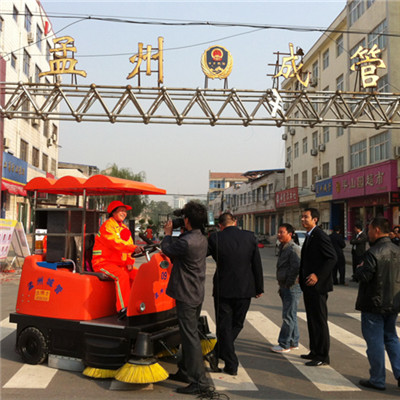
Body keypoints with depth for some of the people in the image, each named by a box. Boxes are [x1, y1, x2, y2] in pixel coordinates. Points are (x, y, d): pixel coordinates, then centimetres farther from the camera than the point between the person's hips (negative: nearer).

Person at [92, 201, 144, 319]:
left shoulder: (124, 228, 18)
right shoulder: (107, 226, -10)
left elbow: (128, 246, 18)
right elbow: (115, 243, -27)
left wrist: (130, 262, -1)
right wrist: (134, 248, -41)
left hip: (120, 264, 8)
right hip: (103, 262, -8)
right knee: (122, 275, -32)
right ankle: (123, 309, -31)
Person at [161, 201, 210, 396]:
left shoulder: (186, 242, -25)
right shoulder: (202, 239, 5)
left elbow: (166, 249, -6)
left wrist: (168, 233, 10)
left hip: (186, 295, -10)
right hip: (197, 293, 10)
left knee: (190, 337, -5)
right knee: (188, 334, 20)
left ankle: (199, 381, 0)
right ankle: (185, 371, 34)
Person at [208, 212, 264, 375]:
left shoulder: (215, 238, -10)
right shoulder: (250, 237, -3)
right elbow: (257, 264, 0)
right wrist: (259, 287, 9)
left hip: (223, 289, -2)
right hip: (245, 289, 2)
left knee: (224, 327, 10)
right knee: (236, 325, 19)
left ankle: (231, 365, 12)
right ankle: (216, 355, 26)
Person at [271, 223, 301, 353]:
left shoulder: (293, 249, -16)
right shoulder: (283, 248, 15)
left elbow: (296, 269, -22)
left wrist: (288, 285, -18)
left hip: (292, 288, -10)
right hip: (285, 287, 10)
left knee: (288, 316, -5)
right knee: (290, 315, 16)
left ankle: (284, 345, 0)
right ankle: (294, 342, 25)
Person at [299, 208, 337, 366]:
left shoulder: (320, 236, -15)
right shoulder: (309, 236, 16)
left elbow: (332, 258, -21)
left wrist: (318, 275, -24)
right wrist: (302, 274, 12)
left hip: (317, 285, -10)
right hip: (308, 285, 10)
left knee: (319, 321, -2)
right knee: (312, 320, 17)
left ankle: (323, 356, 7)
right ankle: (315, 352, 28)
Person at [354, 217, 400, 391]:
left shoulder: (373, 253, -20)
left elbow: (363, 277, -23)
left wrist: (359, 268, -4)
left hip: (374, 305, -7)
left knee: (375, 342, 3)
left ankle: (377, 380, 12)